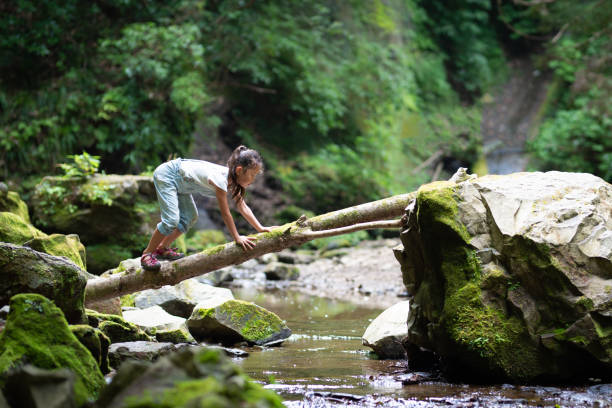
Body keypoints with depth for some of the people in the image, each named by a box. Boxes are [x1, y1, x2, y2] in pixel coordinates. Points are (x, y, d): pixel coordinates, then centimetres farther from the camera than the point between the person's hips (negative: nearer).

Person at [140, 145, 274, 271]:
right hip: (165, 175, -10)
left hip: (180, 182, 10)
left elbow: (242, 206, 4)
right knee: (171, 220, -18)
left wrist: (260, 228, 0)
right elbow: (225, 213, -27)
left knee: (190, 217, 12)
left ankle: (162, 248, 24)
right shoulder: (220, 179, -33)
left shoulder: (233, 179, -5)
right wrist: (237, 238, -20)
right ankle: (147, 254, -3)